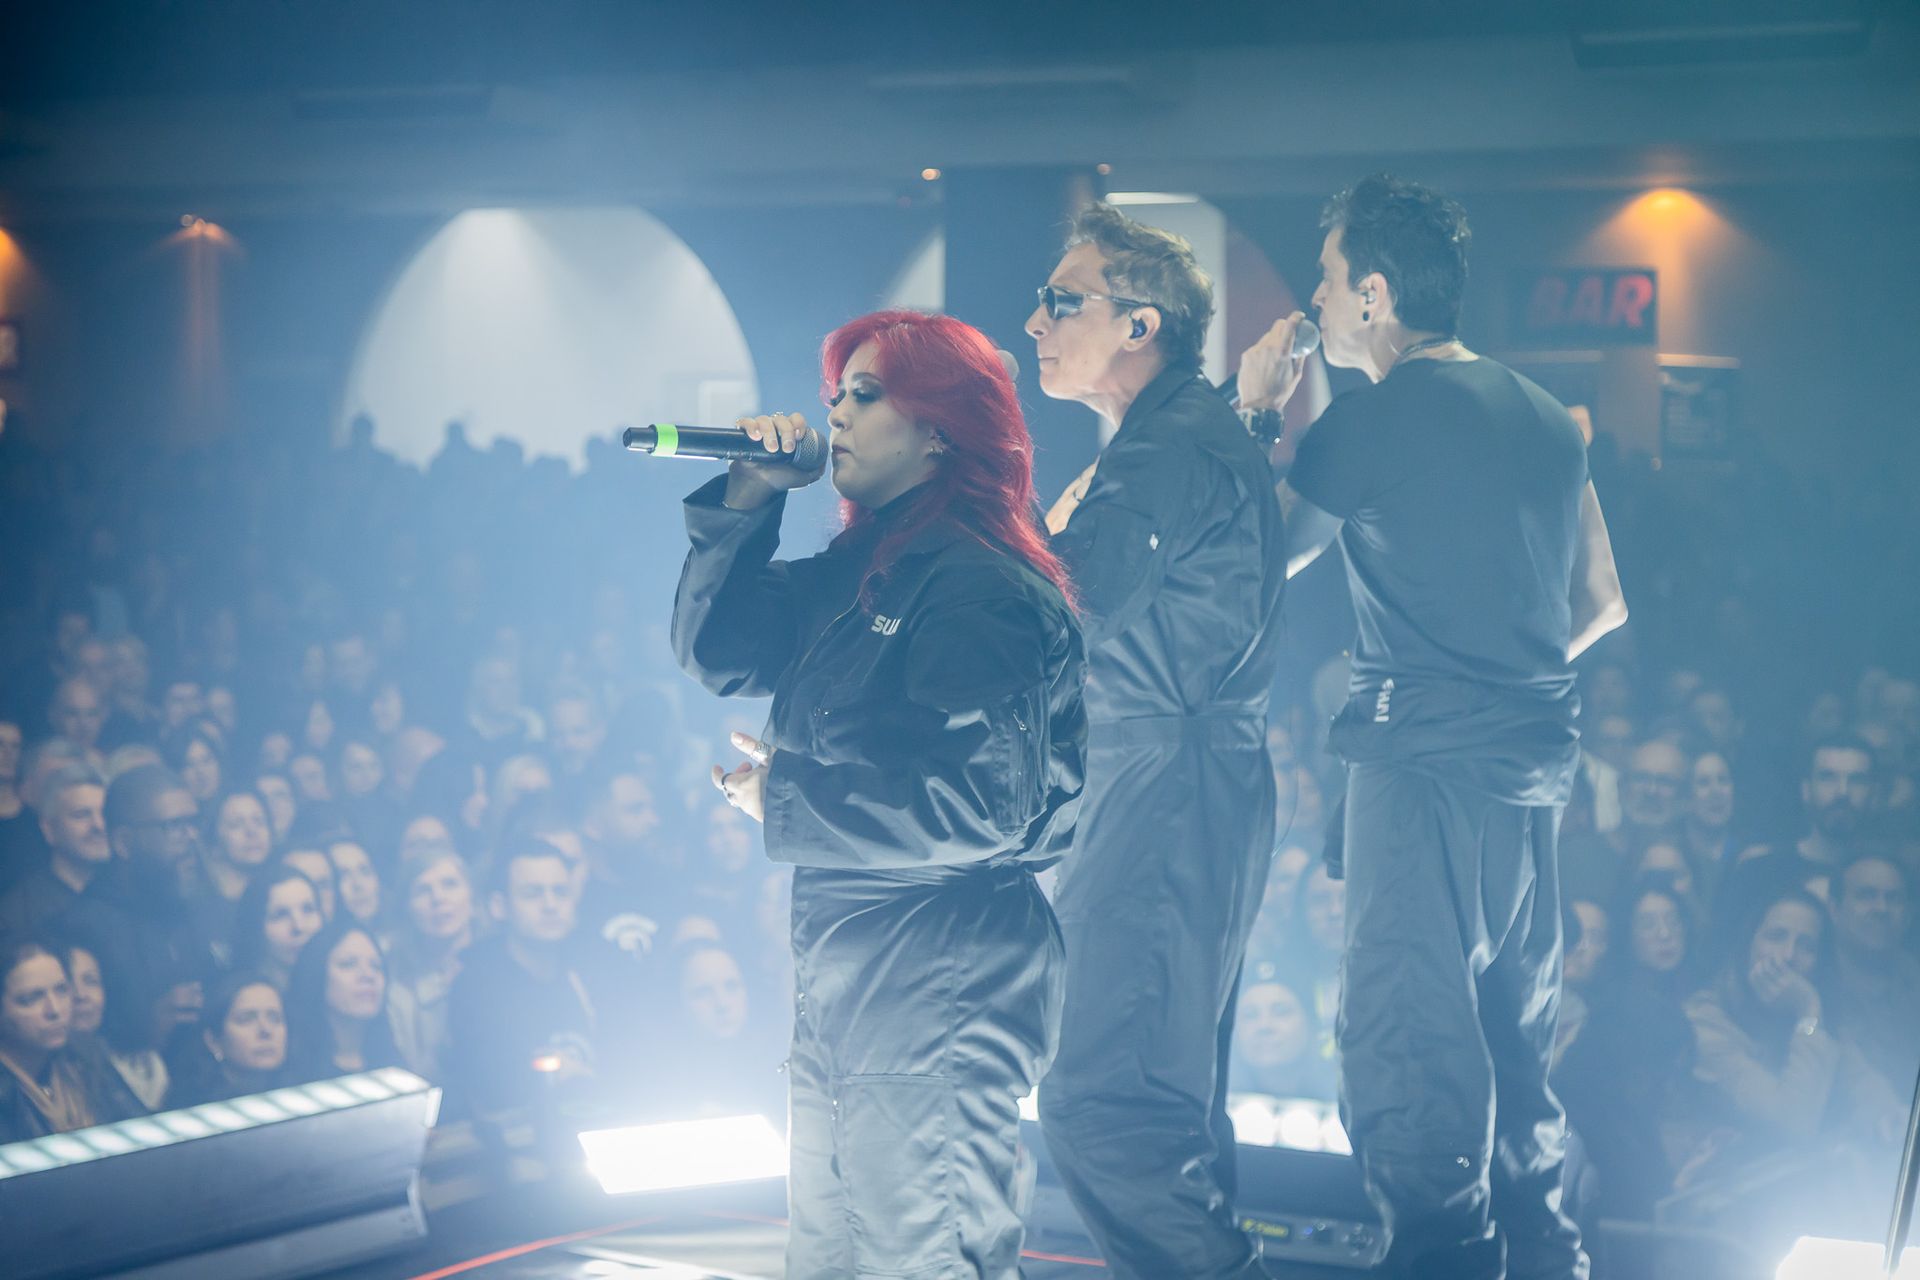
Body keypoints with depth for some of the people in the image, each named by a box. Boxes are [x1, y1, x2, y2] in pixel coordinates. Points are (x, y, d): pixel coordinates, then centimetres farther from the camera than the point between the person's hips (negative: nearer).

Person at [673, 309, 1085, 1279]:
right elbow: (715, 652, 15)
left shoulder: (980, 588, -16)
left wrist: (785, 801, -13)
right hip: (844, 983, 10)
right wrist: (746, 500, 2)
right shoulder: (856, 571, 12)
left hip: (938, 997, -10)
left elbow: (982, 803, -24)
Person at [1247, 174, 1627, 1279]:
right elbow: (1602, 604, 19)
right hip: (1535, 761, 8)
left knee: (1409, 1042, -7)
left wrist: (1257, 412, 10)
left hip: (1425, 761, -8)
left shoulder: (1376, 415, -9)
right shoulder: (1543, 415, 15)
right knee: (1515, 1036, 18)